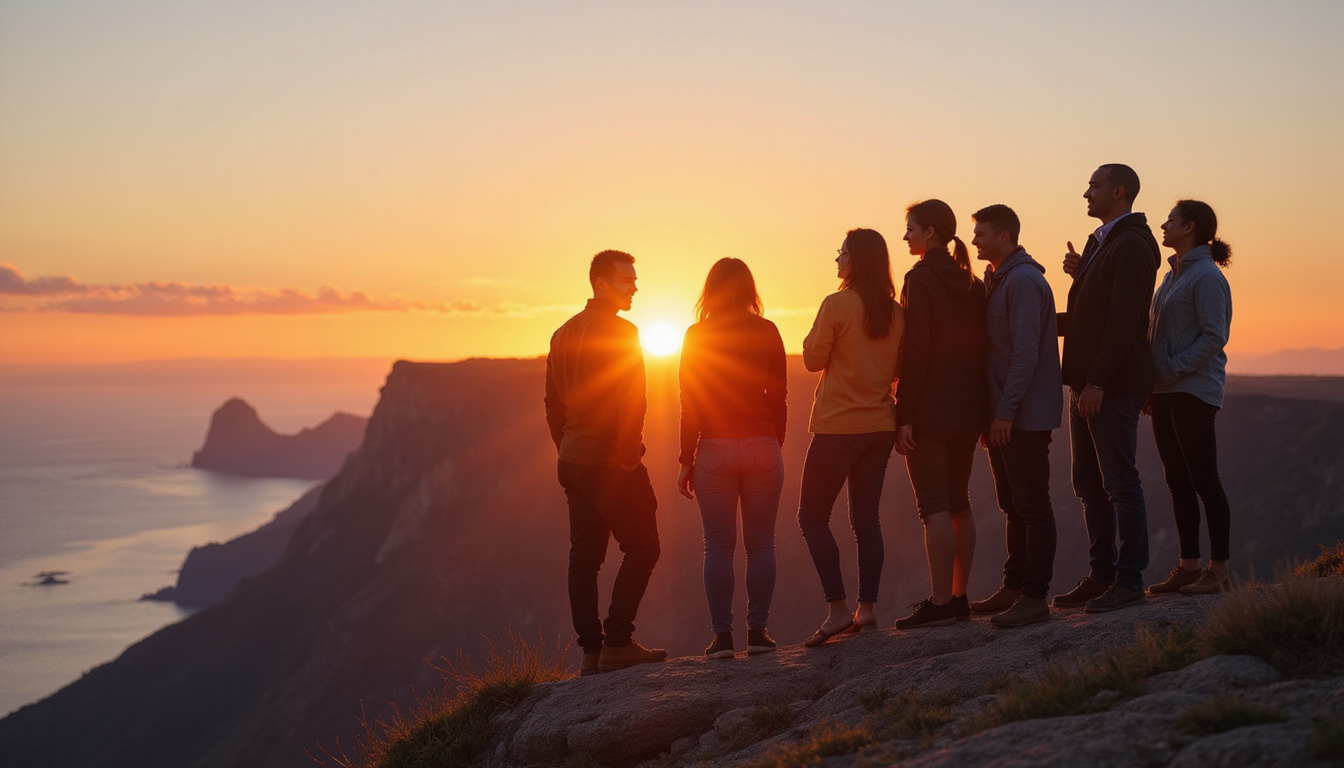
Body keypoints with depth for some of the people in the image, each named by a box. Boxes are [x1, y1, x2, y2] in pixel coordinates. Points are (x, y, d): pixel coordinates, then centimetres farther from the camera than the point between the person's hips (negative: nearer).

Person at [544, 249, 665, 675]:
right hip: (611, 460, -8)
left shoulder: (563, 333, 14)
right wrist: (630, 454, -12)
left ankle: (591, 651, 8)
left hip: (573, 461, 8)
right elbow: (630, 399, -17)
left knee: (585, 556, 7)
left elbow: (552, 401, 17)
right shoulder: (620, 332, -11)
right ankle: (617, 643, -5)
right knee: (641, 548, -1)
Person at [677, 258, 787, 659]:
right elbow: (779, 397, 3)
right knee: (760, 543, 6)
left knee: (718, 546, 3)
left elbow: (690, 404, -2)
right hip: (762, 446, 1)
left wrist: (686, 461, 3)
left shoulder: (697, 336, -1)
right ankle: (757, 631, 6)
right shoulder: (767, 333, 2)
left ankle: (722, 634, 1)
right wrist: (774, 446, 13)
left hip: (714, 449, -1)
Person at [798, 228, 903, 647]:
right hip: (880, 425, 6)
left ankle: (838, 608, -7)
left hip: (838, 426, -6)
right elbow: (898, 368, 11)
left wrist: (818, 334, 7)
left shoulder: (837, 305, -13)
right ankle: (867, 608, 8)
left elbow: (813, 358, -8)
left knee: (812, 517, 1)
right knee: (866, 518, 11)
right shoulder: (895, 312, 5)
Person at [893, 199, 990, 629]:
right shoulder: (971, 283, 13)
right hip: (968, 410, 8)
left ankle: (940, 603, -8)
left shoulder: (921, 278, -10)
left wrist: (904, 413, -16)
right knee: (958, 502, 12)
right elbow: (982, 347, 13)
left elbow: (916, 351, -16)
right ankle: (958, 597, 15)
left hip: (929, 411, -8)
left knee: (934, 506, -7)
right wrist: (983, 409, 16)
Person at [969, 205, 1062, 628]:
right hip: (1003, 415, 10)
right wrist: (989, 413, 17)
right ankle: (1013, 587, 22)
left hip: (1025, 417, -10)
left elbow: (1025, 352, -20)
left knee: (1032, 506, -5)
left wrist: (1006, 412, -22)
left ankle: (1035, 597, -3)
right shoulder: (995, 280, 17)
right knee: (1013, 505, 14)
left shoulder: (1024, 282, -14)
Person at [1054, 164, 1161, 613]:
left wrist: (1097, 382, -22)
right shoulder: (1100, 241, 18)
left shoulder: (1131, 245, -13)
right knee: (1089, 485, 12)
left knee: (1119, 483, -5)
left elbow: (1123, 319, -20)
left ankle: (1129, 581, 1)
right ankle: (1101, 576, 19)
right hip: (1088, 382, 10)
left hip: (1114, 385, -10)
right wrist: (1079, 275, 8)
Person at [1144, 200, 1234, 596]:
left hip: (1193, 391, -9)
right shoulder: (1172, 275, 17)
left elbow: (1214, 336, -17)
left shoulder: (1206, 276, -10)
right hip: (1164, 393, 9)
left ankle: (1219, 570, 0)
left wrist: (1172, 370, -19)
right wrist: (1150, 383, 11)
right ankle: (1188, 565, 15)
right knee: (1178, 482, 10)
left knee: (1203, 481, -5)